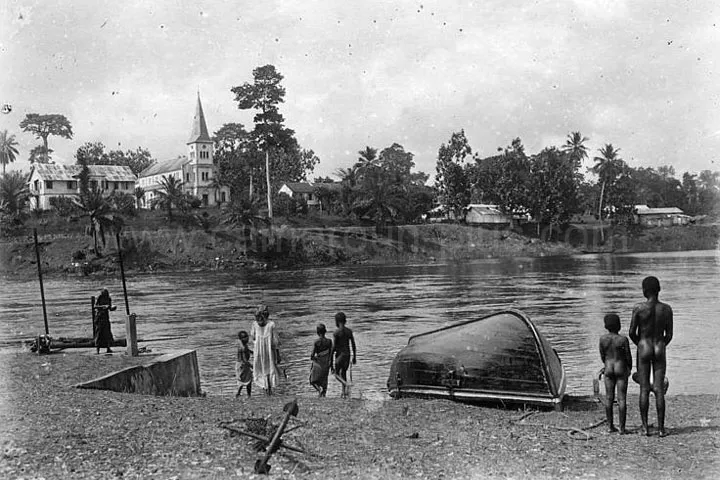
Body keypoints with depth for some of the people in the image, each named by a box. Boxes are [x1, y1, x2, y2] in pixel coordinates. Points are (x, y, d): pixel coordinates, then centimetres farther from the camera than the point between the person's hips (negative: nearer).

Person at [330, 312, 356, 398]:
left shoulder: (336, 333, -13)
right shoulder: (349, 331, 2)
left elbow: (333, 347, -14)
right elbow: (353, 345, 6)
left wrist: (330, 359, -6)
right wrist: (354, 357, 14)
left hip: (340, 355, -5)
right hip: (348, 354, 5)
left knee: (337, 373, 9)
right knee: (344, 373, 18)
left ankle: (346, 384, -18)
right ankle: (344, 393, 17)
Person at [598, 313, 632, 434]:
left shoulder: (603, 339, -5)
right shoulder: (623, 339, -14)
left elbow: (602, 356, 4)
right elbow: (628, 356, -7)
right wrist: (630, 368, 12)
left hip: (608, 369, 3)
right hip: (621, 369, -3)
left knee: (609, 397, 9)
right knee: (621, 399, 0)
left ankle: (610, 425, 12)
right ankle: (622, 428, 0)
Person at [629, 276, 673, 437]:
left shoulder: (639, 308, -11)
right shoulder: (667, 309, -3)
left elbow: (632, 332, -6)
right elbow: (669, 335, 1)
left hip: (643, 350, -2)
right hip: (660, 350, 2)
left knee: (644, 389, 3)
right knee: (659, 389, 3)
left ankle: (645, 427, 4)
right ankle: (661, 428, 4)